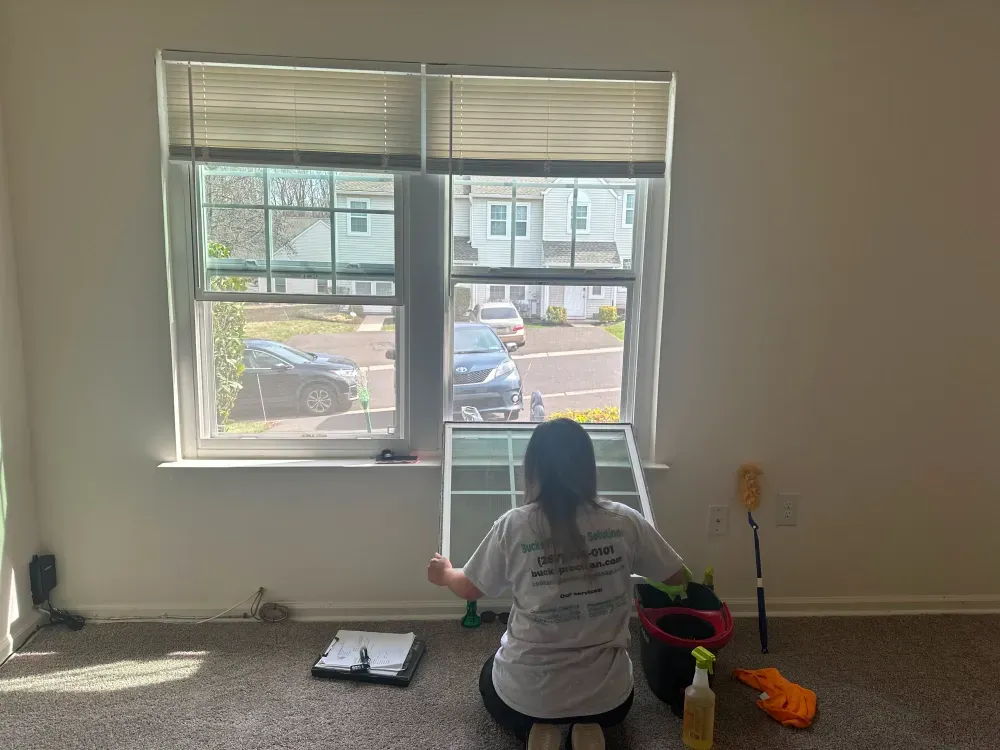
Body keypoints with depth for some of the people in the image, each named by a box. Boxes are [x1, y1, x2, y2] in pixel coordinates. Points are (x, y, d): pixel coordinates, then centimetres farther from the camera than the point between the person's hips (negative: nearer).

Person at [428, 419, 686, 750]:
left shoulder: (513, 526, -14)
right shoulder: (625, 521, -11)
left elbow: (470, 589, 1)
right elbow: (676, 576, 3)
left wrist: (444, 574, 24)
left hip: (526, 694, -1)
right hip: (605, 696, 1)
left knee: (491, 677, 34)